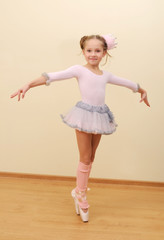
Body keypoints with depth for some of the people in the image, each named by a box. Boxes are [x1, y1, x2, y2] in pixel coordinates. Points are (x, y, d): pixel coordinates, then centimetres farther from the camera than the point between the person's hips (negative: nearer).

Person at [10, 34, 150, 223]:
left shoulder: (106, 75, 12)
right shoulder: (79, 70, -4)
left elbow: (127, 82, 27)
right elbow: (53, 76, -15)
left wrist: (142, 91, 40)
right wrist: (28, 85, -25)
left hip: (100, 117, 5)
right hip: (84, 114, -5)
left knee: (90, 158, 12)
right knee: (85, 158, 1)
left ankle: (78, 191, 30)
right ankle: (81, 197, 18)